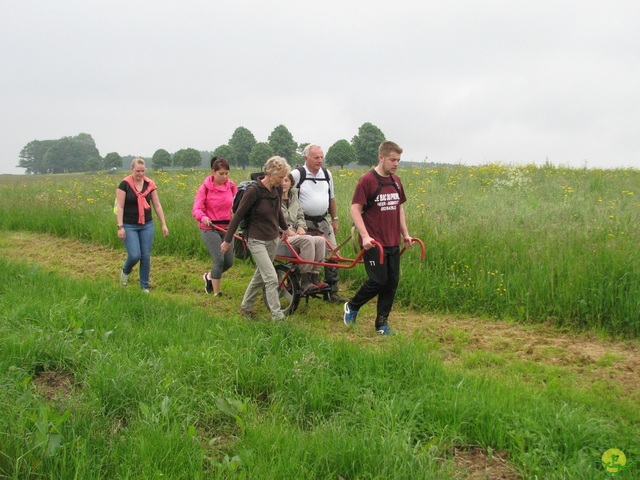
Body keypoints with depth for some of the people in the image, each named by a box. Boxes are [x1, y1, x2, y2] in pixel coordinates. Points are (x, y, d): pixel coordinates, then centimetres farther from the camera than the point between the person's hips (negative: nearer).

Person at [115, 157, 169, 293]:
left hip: (147, 225, 3)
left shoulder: (150, 184, 2)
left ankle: (145, 286, 15)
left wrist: (164, 224, 3)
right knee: (135, 255, -11)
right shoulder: (125, 184, -8)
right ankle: (125, 271, 23)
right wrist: (120, 227, -16)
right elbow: (119, 207, -9)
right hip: (129, 226, -3)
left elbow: (157, 205, 6)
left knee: (146, 256, 3)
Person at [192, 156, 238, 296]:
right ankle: (216, 293, 1)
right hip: (210, 228, -4)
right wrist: (203, 217, -34)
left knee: (229, 262, 6)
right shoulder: (205, 187, -8)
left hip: (227, 228, 5)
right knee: (219, 260, -14)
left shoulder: (231, 185, 1)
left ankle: (209, 276, 36)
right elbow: (196, 209, -13)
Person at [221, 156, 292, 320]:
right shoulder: (253, 191, -20)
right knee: (271, 278, -12)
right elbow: (238, 215, -13)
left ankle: (245, 307, 32)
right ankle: (277, 316, -6)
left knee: (260, 275, 15)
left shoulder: (277, 189, -1)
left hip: (273, 239, 7)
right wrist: (227, 240, -8)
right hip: (257, 240, -7)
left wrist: (285, 227, 34)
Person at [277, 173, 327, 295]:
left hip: (294, 234, 7)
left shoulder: (293, 195, 19)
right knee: (308, 240, -32)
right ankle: (305, 282, -30)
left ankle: (315, 277, -18)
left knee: (320, 240, -20)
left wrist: (301, 227, 5)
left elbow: (300, 216, 27)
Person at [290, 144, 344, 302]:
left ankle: (332, 291, 8)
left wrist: (335, 219, 17)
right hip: (304, 222, -5)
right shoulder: (297, 174, -9)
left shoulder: (327, 174, 8)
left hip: (323, 221, 5)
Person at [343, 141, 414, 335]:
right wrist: (365, 236, -20)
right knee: (378, 281, -9)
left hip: (393, 243, 7)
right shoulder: (367, 180, -10)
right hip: (374, 243, -7)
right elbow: (355, 209, -12)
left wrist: (405, 234, 15)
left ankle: (382, 323, 17)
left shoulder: (396, 181, 11)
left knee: (392, 282, 5)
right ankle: (352, 307, 15)